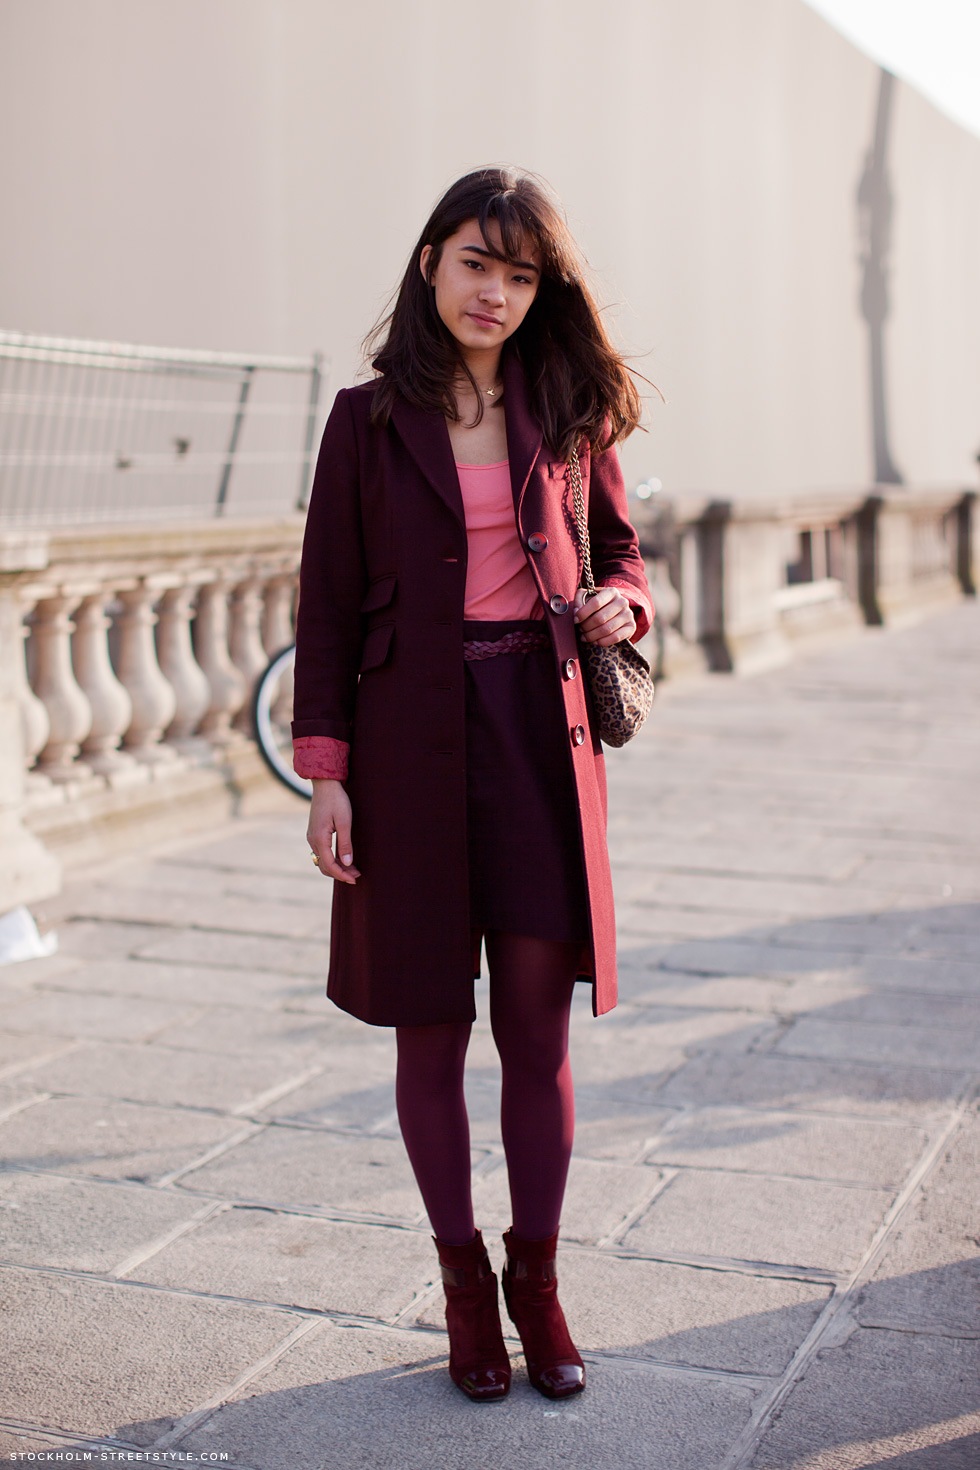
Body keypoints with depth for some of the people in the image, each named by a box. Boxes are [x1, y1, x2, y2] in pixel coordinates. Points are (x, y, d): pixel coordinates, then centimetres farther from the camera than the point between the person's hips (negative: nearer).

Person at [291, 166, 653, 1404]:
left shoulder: (568, 412, 7)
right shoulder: (369, 418, 1)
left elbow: (619, 550, 18)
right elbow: (328, 603, 2)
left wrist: (619, 607, -6)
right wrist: (325, 770, -4)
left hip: (539, 739, 1)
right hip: (413, 743, -1)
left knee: (537, 1027, 5)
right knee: (430, 1030, 7)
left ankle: (536, 1280, 24)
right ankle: (463, 1280, 25)